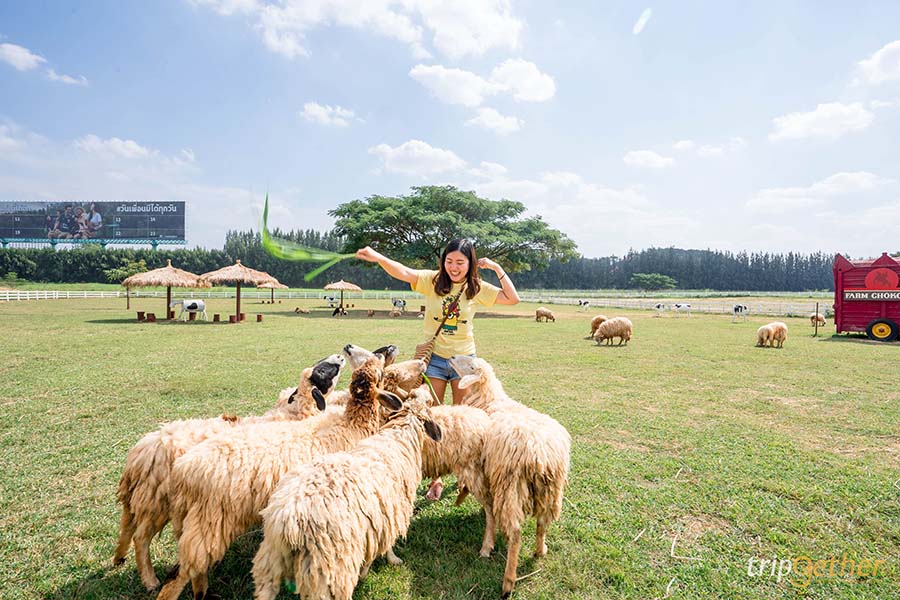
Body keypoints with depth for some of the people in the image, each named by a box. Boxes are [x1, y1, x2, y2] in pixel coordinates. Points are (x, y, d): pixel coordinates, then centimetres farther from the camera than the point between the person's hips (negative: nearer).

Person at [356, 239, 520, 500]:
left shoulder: (477, 288, -3)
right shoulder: (433, 280, -9)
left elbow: (513, 298, -2)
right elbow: (403, 272, -26)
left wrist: (497, 268, -9)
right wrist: (378, 257, -44)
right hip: (434, 358, -1)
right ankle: (435, 479, 22)